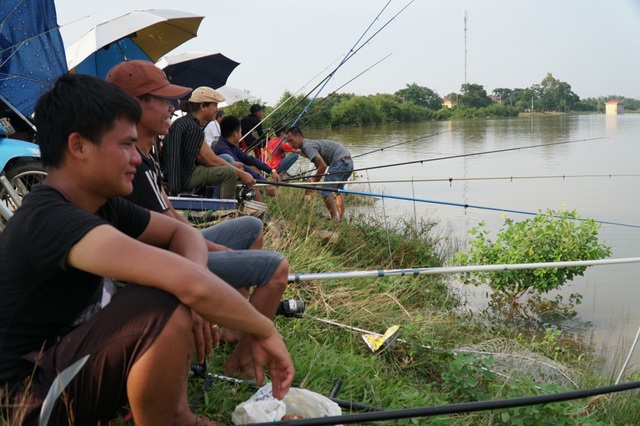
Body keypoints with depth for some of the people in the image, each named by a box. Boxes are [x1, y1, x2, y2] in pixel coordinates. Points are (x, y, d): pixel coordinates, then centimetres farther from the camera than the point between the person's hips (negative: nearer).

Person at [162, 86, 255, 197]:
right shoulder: (192, 127, -17)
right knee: (229, 172, -23)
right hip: (181, 178, -11)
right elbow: (212, 160, -17)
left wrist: (232, 164, 8)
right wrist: (241, 173, -9)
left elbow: (198, 158, 14)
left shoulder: (183, 122, 15)